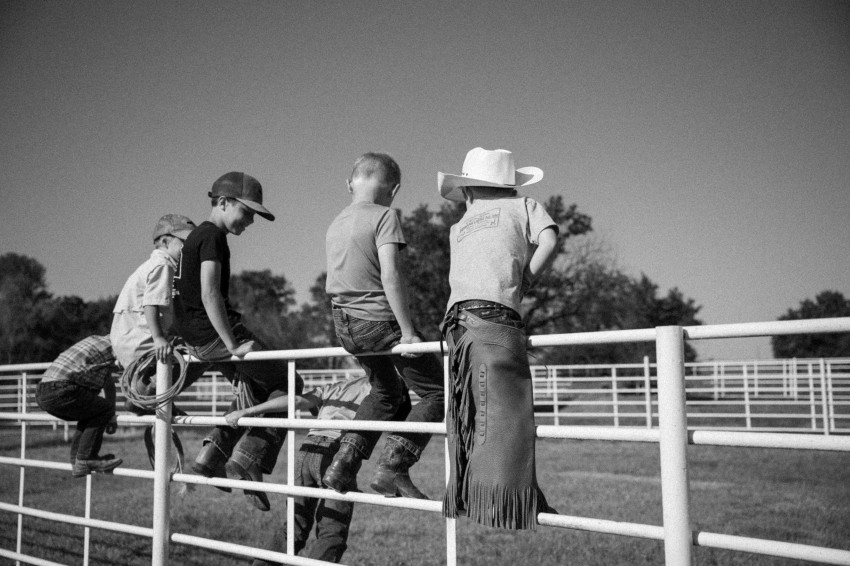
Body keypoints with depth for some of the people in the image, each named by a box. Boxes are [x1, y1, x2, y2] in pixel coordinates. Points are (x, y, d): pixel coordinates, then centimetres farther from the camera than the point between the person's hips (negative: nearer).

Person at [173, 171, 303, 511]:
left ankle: (213, 454, 17)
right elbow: (210, 295, -22)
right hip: (216, 333, -10)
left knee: (256, 387, 23)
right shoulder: (214, 237, -12)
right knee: (287, 384, -2)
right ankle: (247, 460, -8)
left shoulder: (194, 236, 19)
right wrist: (233, 344, -22)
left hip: (195, 339, 10)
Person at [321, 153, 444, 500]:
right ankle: (392, 467, -7)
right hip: (380, 319, -8)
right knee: (437, 392, 4)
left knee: (387, 392, 27)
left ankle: (342, 465, 19)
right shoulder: (384, 216, -10)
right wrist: (408, 332, -19)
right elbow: (389, 276, -20)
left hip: (344, 324, 8)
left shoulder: (335, 225, 13)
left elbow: (334, 284, 16)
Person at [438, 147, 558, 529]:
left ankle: (464, 498, 8)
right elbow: (548, 243, 3)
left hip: (458, 318, 5)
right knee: (503, 411, -12)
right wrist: (521, 286, 9)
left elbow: (463, 276, 21)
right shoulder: (524, 207, 20)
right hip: (493, 315, -5)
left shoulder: (459, 228, 32)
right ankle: (504, 504, -20)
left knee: (471, 413, 7)